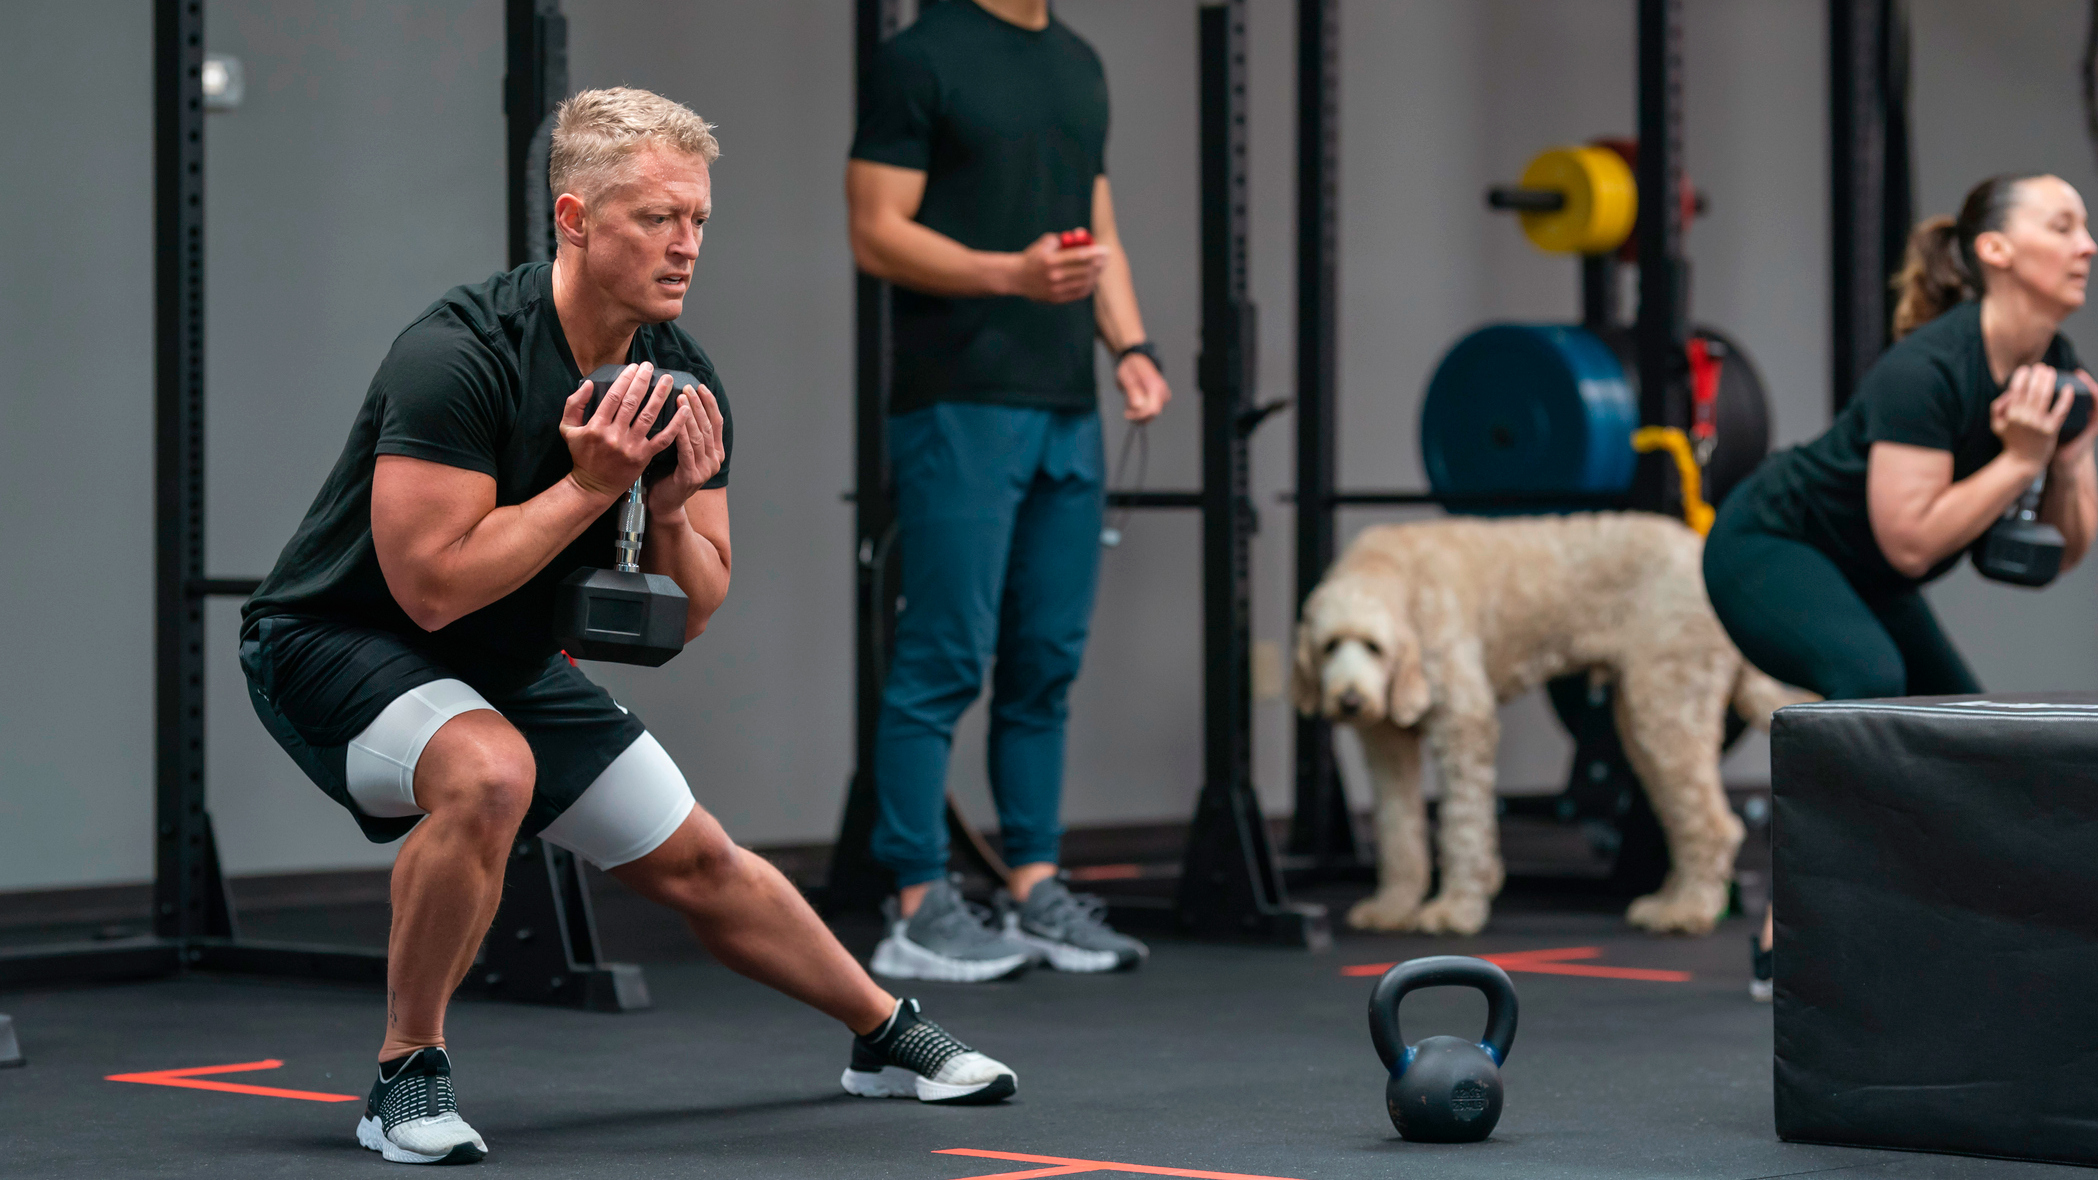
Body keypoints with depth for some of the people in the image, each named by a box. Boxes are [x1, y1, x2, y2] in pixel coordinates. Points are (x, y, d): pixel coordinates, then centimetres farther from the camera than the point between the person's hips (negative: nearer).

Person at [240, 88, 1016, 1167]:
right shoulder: (457, 356, -29)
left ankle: (888, 1036, 35)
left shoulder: (679, 381, -6)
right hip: (332, 643, -7)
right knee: (488, 772, -36)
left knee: (696, 862, 13)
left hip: (508, 664, 7)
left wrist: (672, 511, -19)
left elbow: (692, 613, 0)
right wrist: (589, 486, -30)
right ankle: (405, 1075, -20)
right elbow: (432, 585, -33)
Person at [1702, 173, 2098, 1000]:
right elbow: (1911, 542, -33)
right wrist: (2019, 460, -30)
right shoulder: (1928, 370, -30)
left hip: (1854, 576, 10)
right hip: (1768, 548, -10)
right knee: (1869, 676, -36)